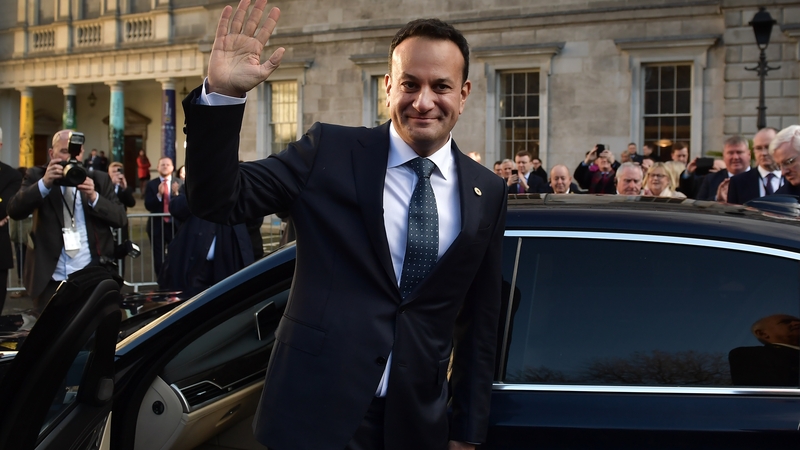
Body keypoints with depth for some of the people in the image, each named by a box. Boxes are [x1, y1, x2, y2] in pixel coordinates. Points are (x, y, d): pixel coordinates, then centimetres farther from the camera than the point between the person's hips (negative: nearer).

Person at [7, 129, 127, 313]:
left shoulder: (99, 179, 8)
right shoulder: (37, 176, 5)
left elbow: (121, 219, 1)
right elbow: (14, 211, -10)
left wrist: (94, 197, -16)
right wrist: (44, 183, -22)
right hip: (50, 280, -1)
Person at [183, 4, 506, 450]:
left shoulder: (488, 193, 2)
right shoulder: (329, 152, -4)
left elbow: (480, 319, 7)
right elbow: (217, 200, -9)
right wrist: (222, 94, -23)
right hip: (317, 412, -2)